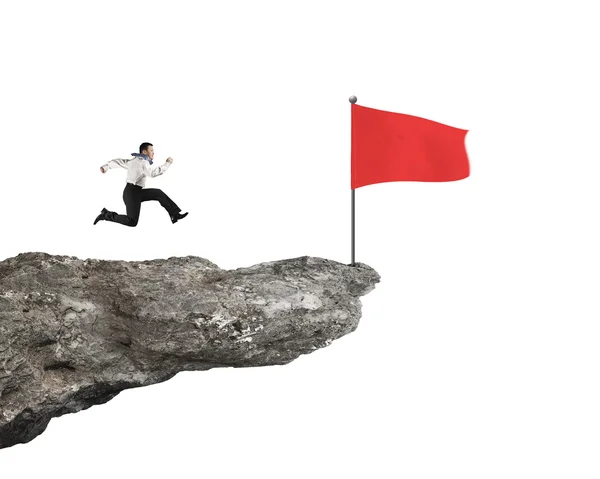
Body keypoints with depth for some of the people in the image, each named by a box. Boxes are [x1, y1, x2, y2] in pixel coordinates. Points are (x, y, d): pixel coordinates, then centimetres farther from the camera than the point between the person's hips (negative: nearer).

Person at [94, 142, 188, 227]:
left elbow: (118, 161, 26)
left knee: (158, 193, 10)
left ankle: (175, 215, 6)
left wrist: (106, 166, 41)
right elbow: (152, 173, -31)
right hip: (132, 193, -11)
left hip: (135, 192, 11)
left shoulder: (133, 160, 16)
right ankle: (106, 215, 0)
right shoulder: (143, 162, -14)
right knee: (132, 222, -11)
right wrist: (167, 164, -25)